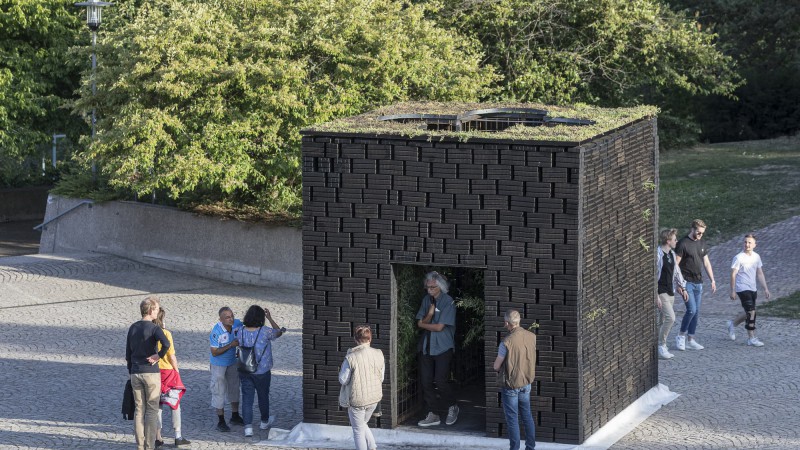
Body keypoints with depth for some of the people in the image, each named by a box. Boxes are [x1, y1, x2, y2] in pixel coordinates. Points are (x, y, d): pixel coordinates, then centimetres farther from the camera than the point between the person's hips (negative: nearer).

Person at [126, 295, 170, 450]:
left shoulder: (133, 328, 8)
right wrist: (159, 355, -12)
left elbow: (128, 354, 12)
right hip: (151, 373, -5)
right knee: (152, 410, 1)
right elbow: (166, 344, -30)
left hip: (135, 373, 5)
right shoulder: (154, 328, -10)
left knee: (139, 410, 9)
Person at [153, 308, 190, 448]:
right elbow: (172, 356, -9)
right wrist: (177, 370, 2)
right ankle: (178, 437, 13)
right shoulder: (165, 333, -12)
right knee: (175, 404, 11)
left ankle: (158, 438, 12)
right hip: (167, 371, -3)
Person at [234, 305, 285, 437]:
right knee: (263, 396, 20)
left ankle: (248, 427, -4)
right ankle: (265, 421, 40)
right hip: (262, 371, -2)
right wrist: (270, 318, 3)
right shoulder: (265, 332, -20)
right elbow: (278, 332, 0)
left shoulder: (240, 332, -10)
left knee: (247, 398, 6)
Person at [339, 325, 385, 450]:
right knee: (362, 424, 28)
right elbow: (381, 377, 1)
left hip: (357, 400, -5)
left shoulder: (351, 358, -20)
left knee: (358, 430, 12)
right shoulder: (379, 355, -8)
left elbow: (343, 380, -12)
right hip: (374, 398, 5)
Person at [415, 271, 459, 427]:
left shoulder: (448, 302, -11)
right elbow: (420, 323, 3)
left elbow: (439, 327, -15)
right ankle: (433, 415, 12)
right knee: (426, 381, 3)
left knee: (440, 381, -10)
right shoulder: (426, 299, 8)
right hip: (426, 347, 6)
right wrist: (429, 314, -16)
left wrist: (423, 324, -1)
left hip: (442, 348, -6)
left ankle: (453, 407, 15)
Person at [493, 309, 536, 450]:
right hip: (526, 383, 6)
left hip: (511, 385, -6)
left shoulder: (507, 342, -23)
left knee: (512, 419, 5)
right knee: (527, 416, 17)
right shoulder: (531, 337, -6)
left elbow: (496, 366, -14)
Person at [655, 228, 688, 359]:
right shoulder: (658, 254, -16)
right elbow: (653, 275, -18)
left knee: (663, 320, 9)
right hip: (661, 292, -8)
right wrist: (656, 295, -20)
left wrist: (683, 288, 18)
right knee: (670, 317, -17)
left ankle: (661, 347, 15)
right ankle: (661, 346, -8)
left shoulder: (672, 254, 10)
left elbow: (677, 272, 20)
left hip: (670, 292, 8)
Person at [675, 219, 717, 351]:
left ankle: (691, 340, 11)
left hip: (698, 283, 7)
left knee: (696, 312, 6)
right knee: (691, 310, -15)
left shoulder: (702, 243, 11)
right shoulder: (683, 244, -10)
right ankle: (681, 336, 1)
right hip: (687, 282, -7)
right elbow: (676, 264, -11)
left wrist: (712, 280, 14)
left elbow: (706, 263, 18)